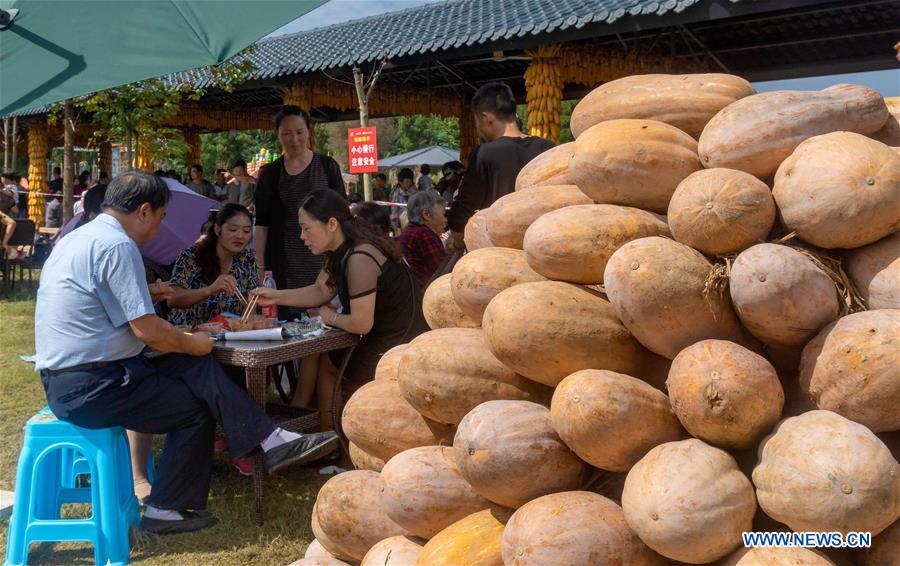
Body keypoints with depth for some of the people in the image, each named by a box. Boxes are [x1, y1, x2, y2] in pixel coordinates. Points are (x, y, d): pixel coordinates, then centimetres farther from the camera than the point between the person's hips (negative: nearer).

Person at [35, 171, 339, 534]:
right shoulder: (117, 245, -18)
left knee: (198, 367, 4)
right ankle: (165, 511, 14)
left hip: (64, 379, 10)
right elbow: (146, 329, -21)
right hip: (91, 388, -10)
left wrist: (145, 293, 36)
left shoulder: (78, 237, 14)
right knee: (197, 407, 3)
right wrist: (192, 344, -4)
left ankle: (271, 441, -1)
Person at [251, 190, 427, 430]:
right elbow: (321, 291, 10)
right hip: (381, 336, 10)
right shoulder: (341, 250, 2)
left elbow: (361, 323, -26)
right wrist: (276, 296, 0)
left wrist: (331, 317, -7)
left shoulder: (360, 258, -28)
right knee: (317, 354, 18)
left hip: (400, 344, -10)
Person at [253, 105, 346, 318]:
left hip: (323, 260, 0)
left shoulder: (328, 167, 5)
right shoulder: (270, 174, 7)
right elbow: (262, 224, 5)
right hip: (284, 266, 0)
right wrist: (259, 268, -2)